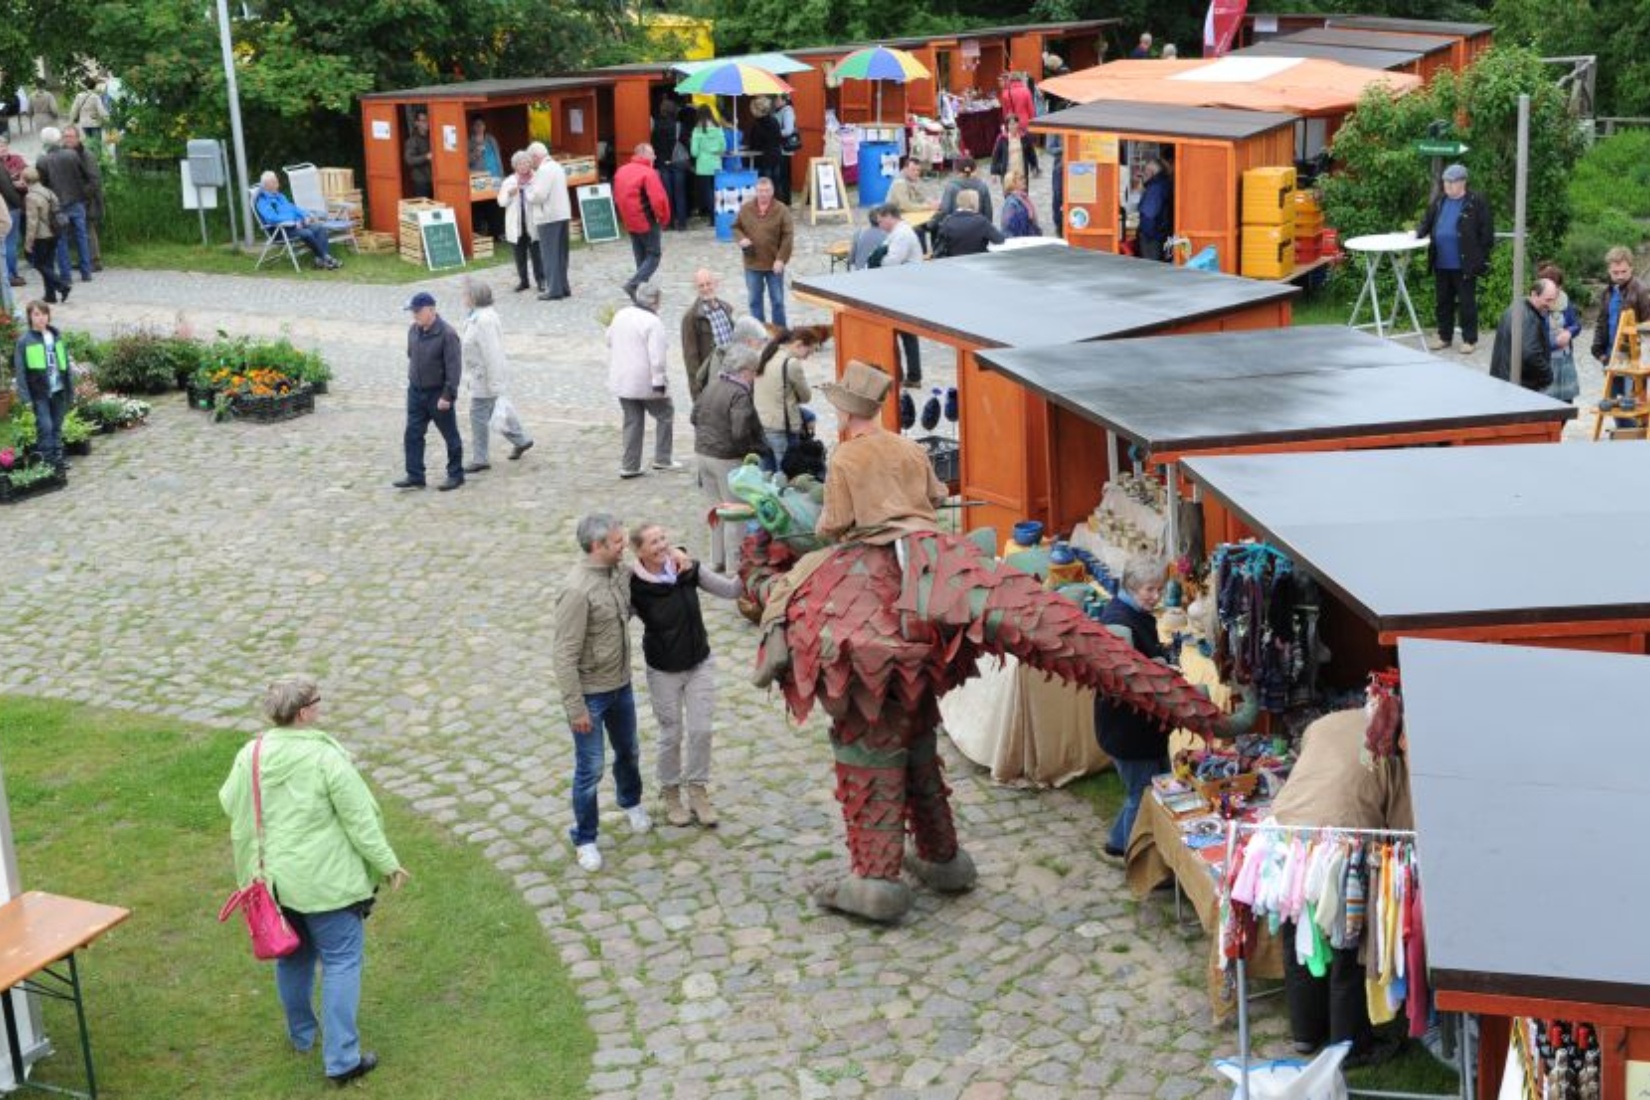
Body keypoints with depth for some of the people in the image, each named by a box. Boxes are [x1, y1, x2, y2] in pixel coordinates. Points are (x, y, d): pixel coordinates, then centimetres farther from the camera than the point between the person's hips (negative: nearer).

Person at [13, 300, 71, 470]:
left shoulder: (57, 336, 8)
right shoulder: (24, 341, -5)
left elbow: (67, 364, 12)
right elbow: (20, 370, -6)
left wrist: (71, 390, 9)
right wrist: (25, 397, -11)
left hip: (59, 391, 4)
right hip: (39, 393, -4)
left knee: (57, 427, 10)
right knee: (45, 427, -9)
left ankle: (58, 458, 18)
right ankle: (47, 461, -3)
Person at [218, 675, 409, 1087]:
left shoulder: (251, 754, -6)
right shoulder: (326, 756, -21)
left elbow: (229, 802, 10)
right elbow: (360, 818, -17)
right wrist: (388, 864, -7)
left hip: (276, 875, 6)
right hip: (325, 879, -6)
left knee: (293, 955, 25)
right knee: (341, 962, 3)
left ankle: (301, 1034, 42)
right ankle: (341, 1060, 2)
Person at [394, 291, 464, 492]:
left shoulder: (447, 334, -18)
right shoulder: (414, 331, 4)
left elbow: (454, 368, -19)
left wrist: (447, 395, -21)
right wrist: (412, 382, 17)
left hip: (437, 394, -7)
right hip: (416, 392, 7)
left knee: (450, 436, 6)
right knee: (413, 435, 5)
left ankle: (455, 475, 17)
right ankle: (415, 476, 10)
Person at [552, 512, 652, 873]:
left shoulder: (619, 573, -5)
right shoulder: (578, 591, -27)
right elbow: (564, 656, -24)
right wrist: (576, 708, -23)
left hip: (621, 686, 7)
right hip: (590, 694, -7)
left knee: (628, 751, 26)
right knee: (590, 769, 4)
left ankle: (631, 803, 53)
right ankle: (585, 840, 21)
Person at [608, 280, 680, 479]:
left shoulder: (620, 315, 6)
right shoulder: (653, 323, -18)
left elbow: (610, 342, 17)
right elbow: (656, 356, -22)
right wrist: (659, 381, -18)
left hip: (621, 380, 7)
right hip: (644, 381, -7)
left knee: (632, 421, 14)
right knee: (665, 414, 13)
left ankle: (629, 466, 12)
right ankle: (662, 459, 14)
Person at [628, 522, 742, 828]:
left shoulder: (688, 568, -12)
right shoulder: (635, 587, -19)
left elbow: (730, 590, -9)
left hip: (700, 664, 2)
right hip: (664, 672, -2)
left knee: (701, 730, 6)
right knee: (671, 734, 10)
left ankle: (698, 791, 25)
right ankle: (670, 794, 32)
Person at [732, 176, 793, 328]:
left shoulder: (782, 210, -9)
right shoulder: (745, 209, 0)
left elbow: (788, 237, -10)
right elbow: (736, 227, 13)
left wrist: (781, 259, -17)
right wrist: (741, 238, -10)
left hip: (774, 264, -2)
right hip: (752, 264, 3)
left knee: (777, 301, 6)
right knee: (755, 301, 10)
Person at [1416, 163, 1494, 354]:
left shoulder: (1476, 202, -7)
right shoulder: (1439, 202, 10)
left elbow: (1486, 231, -7)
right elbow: (1427, 222, 19)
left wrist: (1481, 257, -9)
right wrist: (1418, 232, -2)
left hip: (1465, 265, -6)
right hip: (1441, 264, 6)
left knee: (1467, 302, 1)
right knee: (1444, 301, 14)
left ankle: (1470, 340, 10)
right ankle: (1445, 337, 26)